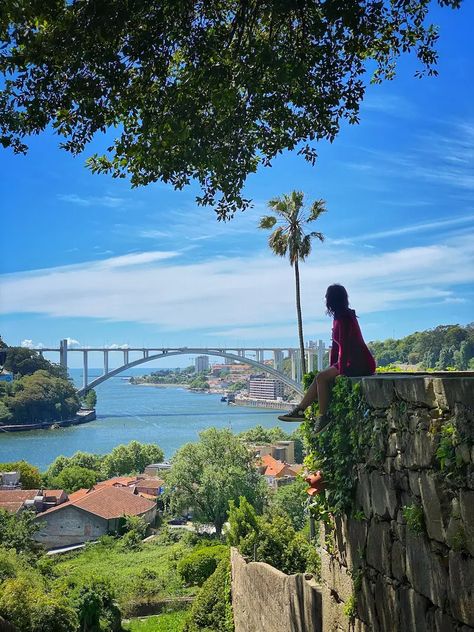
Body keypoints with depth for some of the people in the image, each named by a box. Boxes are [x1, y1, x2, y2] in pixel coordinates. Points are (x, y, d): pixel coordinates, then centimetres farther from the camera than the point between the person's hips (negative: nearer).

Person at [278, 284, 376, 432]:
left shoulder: (344, 318, -18)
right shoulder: (339, 317, 13)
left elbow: (344, 346, -22)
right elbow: (336, 345, 15)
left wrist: (341, 372, -21)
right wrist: (332, 367, 14)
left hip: (359, 365, -10)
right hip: (356, 363, 10)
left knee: (322, 378, -14)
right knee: (321, 377, 6)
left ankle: (323, 417, -8)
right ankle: (299, 410, 8)